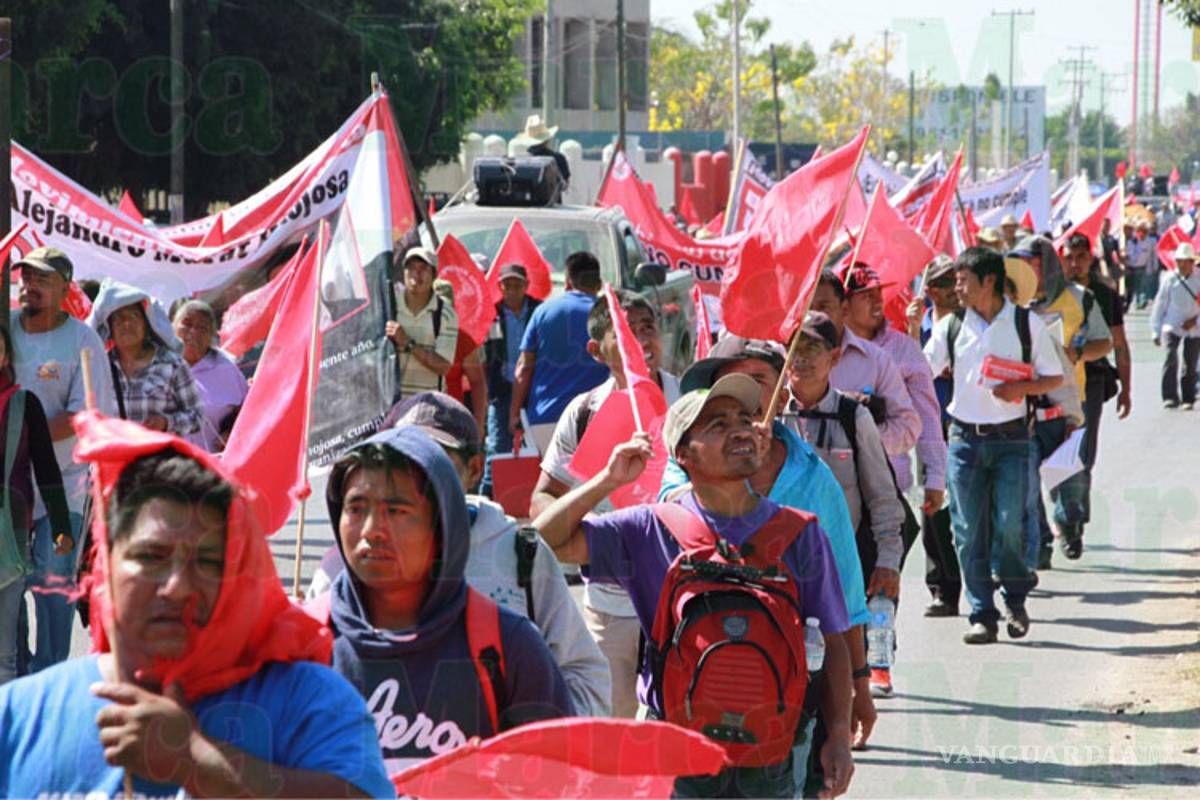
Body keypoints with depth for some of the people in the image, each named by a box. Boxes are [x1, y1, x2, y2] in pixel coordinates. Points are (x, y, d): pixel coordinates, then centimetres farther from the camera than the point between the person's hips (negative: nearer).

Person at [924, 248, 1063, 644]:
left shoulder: (1026, 324, 2)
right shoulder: (951, 326, 7)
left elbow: (1055, 377, 5)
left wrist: (1020, 388, -10)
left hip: (1011, 437, -2)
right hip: (965, 437, 2)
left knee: (1010, 523, -9)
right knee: (969, 530, -1)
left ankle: (1016, 600, 15)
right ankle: (982, 615, 5)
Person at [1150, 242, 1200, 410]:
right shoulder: (1170, 280, -4)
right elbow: (1160, 306, 2)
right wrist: (1156, 331, 4)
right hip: (1172, 326, -1)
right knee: (1171, 358, -18)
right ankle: (1170, 397, -14)